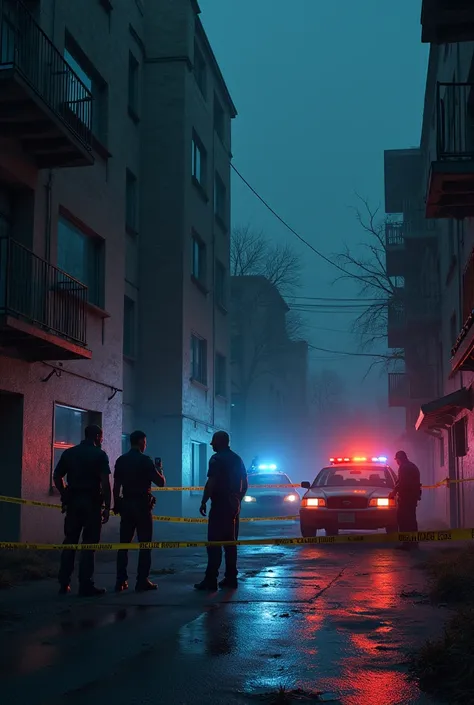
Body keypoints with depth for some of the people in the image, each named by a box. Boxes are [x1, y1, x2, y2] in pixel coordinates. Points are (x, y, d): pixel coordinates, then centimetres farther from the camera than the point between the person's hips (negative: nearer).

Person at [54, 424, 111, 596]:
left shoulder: (69, 453, 9)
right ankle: (86, 586, 0)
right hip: (92, 502, -4)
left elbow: (57, 477, 8)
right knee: (89, 543, 0)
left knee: (69, 541, 12)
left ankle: (64, 584, 14)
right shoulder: (100, 455, -5)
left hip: (73, 501, 4)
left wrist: (65, 496, 14)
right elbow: (105, 483, -11)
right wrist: (107, 507, -8)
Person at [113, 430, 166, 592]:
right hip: (142, 505, -5)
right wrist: (159, 469, 11)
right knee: (145, 544, 2)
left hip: (126, 504, 5)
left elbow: (116, 486, 7)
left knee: (124, 543, 9)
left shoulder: (121, 460, 6)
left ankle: (121, 581, 7)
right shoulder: (145, 460, -9)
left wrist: (116, 505, 14)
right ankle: (142, 581, 0)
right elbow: (161, 483, -7)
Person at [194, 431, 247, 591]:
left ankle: (211, 580, -11)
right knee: (230, 543, 12)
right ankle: (231, 578, 13)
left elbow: (211, 483, -18)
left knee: (214, 543, -8)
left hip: (220, 506, -8)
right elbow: (245, 484, 18)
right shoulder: (237, 459, 15)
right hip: (234, 506, 8)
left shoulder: (217, 459, -10)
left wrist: (203, 502, -13)